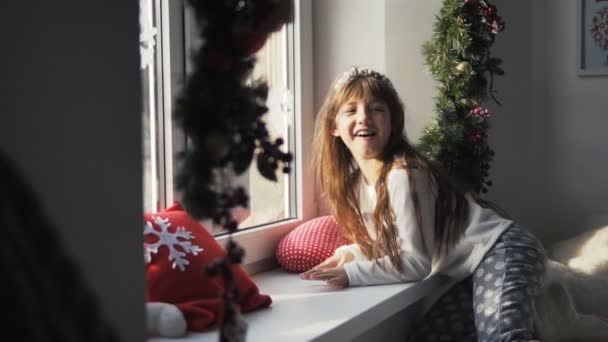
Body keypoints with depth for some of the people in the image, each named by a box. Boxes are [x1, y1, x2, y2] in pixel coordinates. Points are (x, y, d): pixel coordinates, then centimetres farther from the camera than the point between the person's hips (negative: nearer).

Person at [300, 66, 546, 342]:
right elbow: (386, 242, 17)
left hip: (502, 251, -9)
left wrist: (350, 273, -18)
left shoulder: (403, 174, -20)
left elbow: (416, 262, -19)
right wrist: (351, 253, -2)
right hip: (469, 273, 10)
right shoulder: (354, 178, 6)